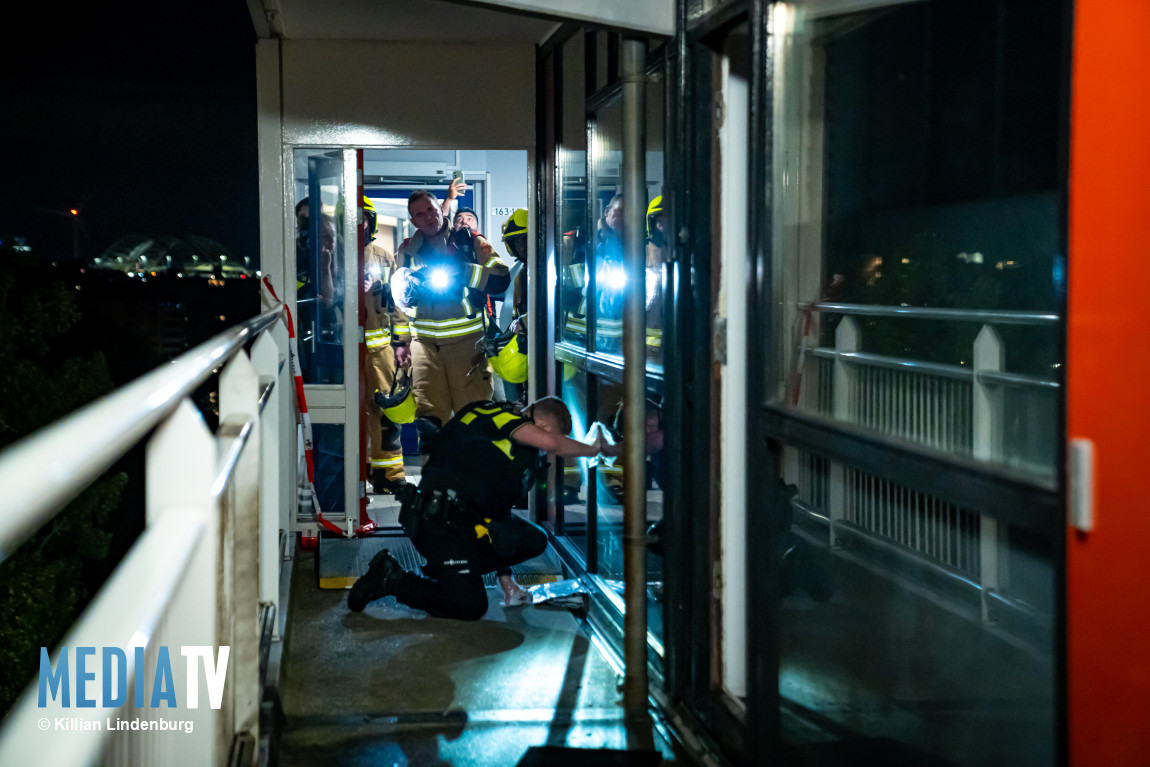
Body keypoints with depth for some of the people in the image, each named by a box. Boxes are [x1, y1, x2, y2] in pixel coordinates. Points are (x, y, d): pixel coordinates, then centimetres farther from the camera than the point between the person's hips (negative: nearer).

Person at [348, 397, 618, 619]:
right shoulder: (502, 416, -2)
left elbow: (499, 507, 31)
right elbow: (551, 443, -21)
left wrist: (505, 576, 30)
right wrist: (595, 449, -3)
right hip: (439, 518, -9)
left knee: (535, 541, -2)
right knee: (471, 606, -15)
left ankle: (446, 570, 1)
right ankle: (393, 578, 1)